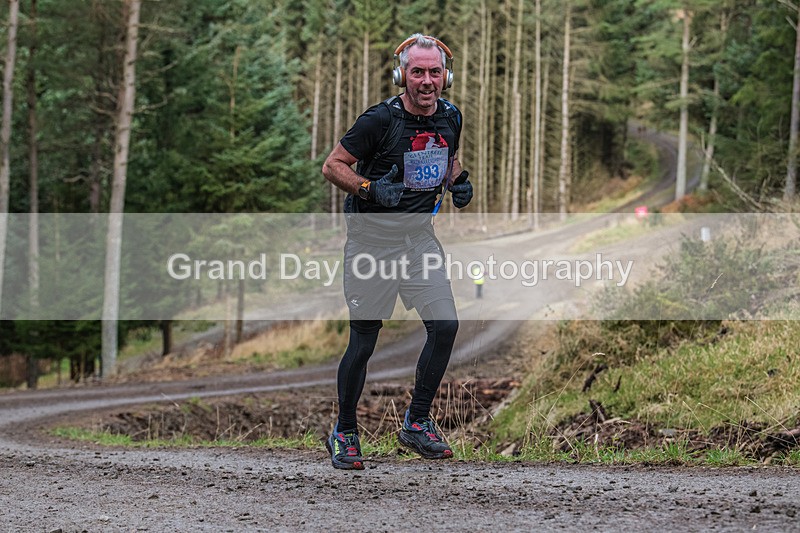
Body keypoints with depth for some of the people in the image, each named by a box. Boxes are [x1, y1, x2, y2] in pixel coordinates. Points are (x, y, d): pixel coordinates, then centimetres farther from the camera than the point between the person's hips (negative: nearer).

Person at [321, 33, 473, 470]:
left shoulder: (449, 118, 2)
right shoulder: (380, 119, -16)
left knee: (445, 326, -5)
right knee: (363, 340, -2)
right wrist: (370, 189, -25)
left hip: (419, 235, 5)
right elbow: (333, 166, -10)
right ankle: (344, 433, 16)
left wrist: (458, 181, 2)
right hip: (372, 238, -5)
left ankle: (416, 424, 11)